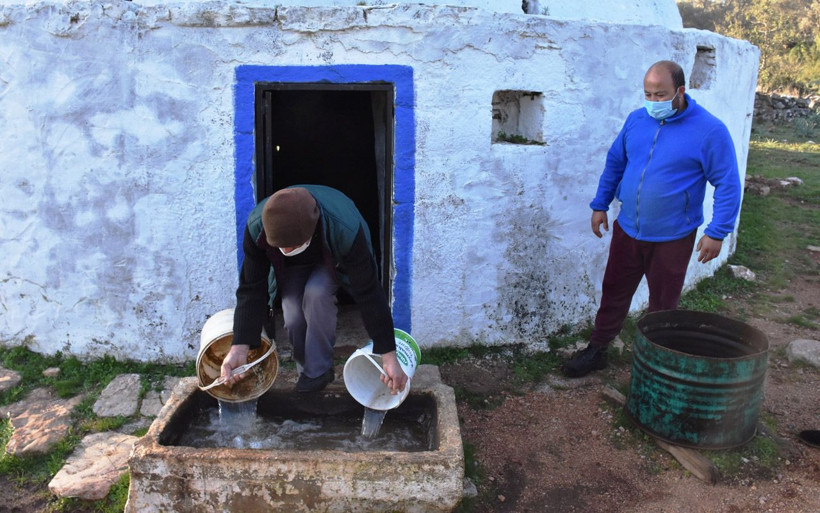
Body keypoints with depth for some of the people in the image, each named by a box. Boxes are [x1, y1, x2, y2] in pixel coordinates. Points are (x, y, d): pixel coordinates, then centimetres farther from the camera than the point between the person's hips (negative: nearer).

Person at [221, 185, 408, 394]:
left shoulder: (345, 230, -44)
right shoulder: (256, 227, -36)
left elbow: (368, 294, -36)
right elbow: (251, 290, -27)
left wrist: (388, 355, -34)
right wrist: (240, 346, -37)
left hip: (334, 260, -2)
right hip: (292, 267, 2)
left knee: (316, 292, -32)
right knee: (293, 316, -20)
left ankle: (318, 370, -12)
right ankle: (307, 370, 9)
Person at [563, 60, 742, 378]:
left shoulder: (710, 131, -13)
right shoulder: (636, 120, 1)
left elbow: (728, 184, -10)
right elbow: (615, 163, 13)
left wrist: (717, 232, -14)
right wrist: (600, 205, 11)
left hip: (672, 238, -4)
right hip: (627, 230, 4)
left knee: (663, 304, 11)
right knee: (613, 293, 13)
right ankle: (596, 351, 28)